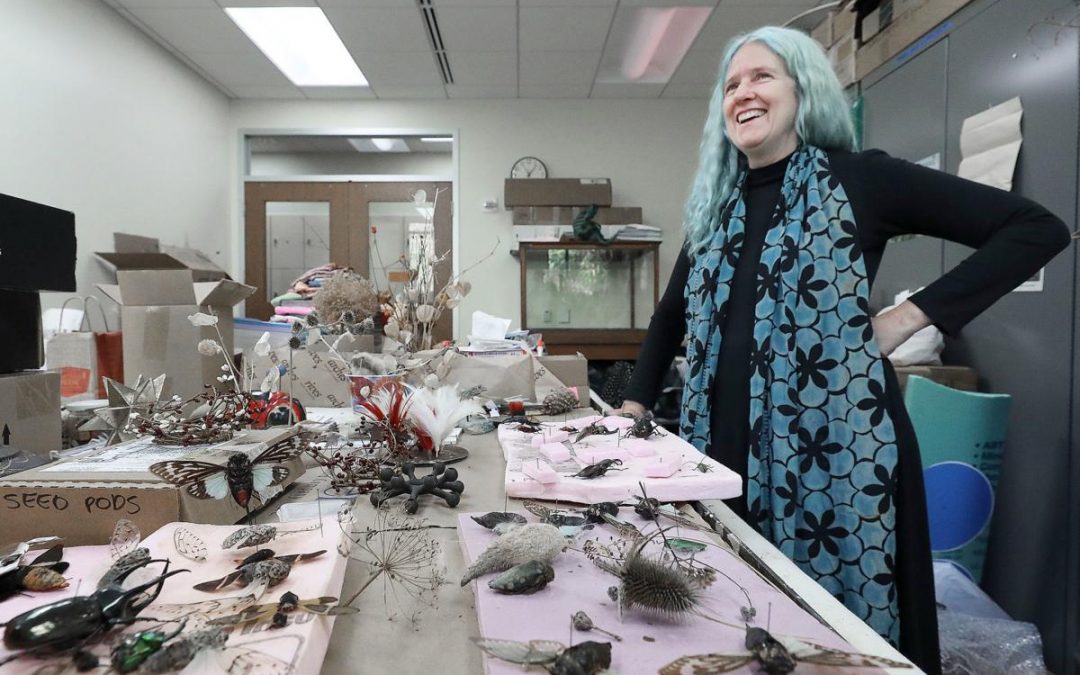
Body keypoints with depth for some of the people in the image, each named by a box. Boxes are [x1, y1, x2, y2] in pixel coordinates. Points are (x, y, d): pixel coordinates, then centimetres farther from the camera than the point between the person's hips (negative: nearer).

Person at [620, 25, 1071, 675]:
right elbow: (673, 314, 19)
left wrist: (911, 314, -11)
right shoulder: (716, 206, 11)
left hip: (832, 446, -4)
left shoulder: (858, 179, -4)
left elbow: (1038, 228, -4)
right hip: (728, 444, 5)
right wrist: (635, 404, 11)